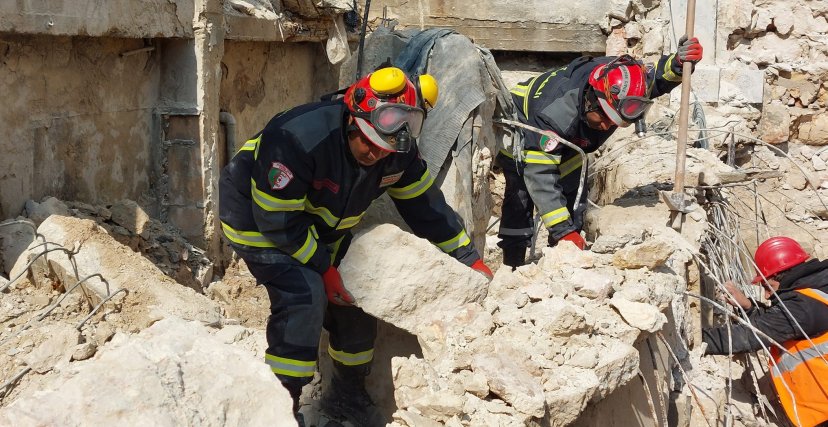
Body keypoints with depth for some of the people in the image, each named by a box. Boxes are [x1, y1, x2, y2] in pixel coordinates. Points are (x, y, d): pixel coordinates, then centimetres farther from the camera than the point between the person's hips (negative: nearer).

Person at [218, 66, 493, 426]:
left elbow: (425, 204, -1)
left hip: (321, 229, 7)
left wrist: (468, 258, 1)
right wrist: (324, 269, -24)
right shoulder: (300, 137, -37)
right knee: (305, 295, -25)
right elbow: (278, 219, -30)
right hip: (258, 220, -7)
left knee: (358, 296, 4)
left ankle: (347, 395, 25)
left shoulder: (398, 154, -16)